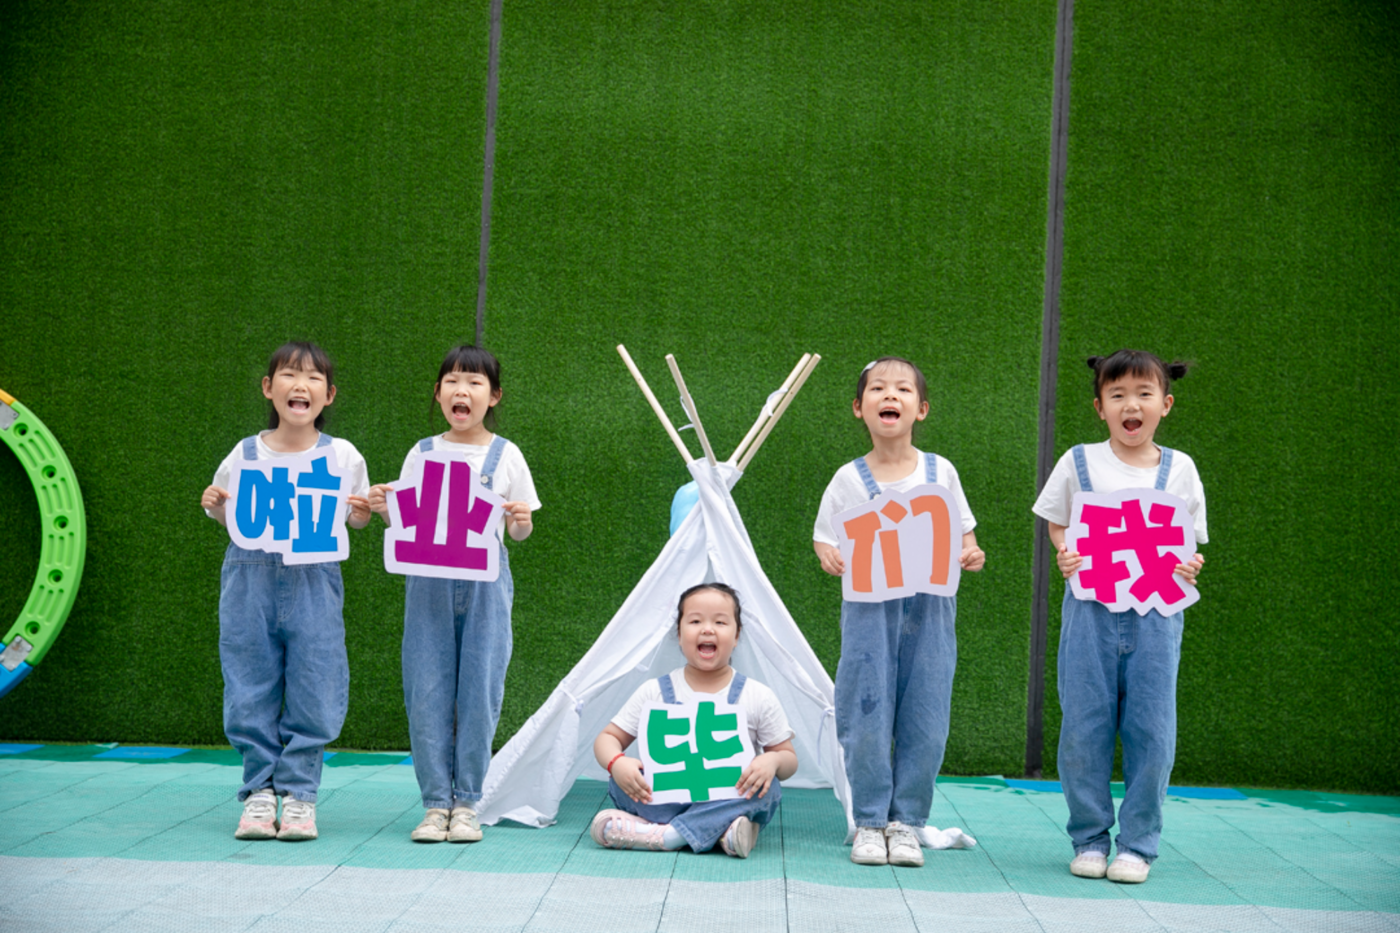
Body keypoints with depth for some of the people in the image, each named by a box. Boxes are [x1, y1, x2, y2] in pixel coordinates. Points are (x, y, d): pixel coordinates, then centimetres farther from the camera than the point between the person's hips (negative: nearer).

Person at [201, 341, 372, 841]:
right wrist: (213, 506, -5)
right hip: (250, 579, 1)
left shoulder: (343, 456, 1)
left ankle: (299, 792, 10)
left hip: (313, 580, -1)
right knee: (251, 689, 4)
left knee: (312, 690, -1)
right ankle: (260, 790, 14)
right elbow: (229, 515, 16)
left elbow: (355, 517, 11)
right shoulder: (245, 453, 3)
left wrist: (362, 512, -10)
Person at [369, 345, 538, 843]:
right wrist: (385, 510, -8)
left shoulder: (506, 455, 6)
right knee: (427, 692, -1)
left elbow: (520, 531, 8)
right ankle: (436, 802, 8)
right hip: (429, 580, 1)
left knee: (479, 692, -1)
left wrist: (522, 521, -14)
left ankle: (466, 803, 9)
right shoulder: (421, 453, 9)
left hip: (485, 582, -1)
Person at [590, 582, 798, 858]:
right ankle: (719, 830, -32)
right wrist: (616, 762, -17)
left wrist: (773, 761, -20)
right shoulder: (654, 692, 5)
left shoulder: (758, 697, 3)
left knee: (767, 785, -29)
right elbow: (607, 738, 8)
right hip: (665, 801, 1)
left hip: (730, 799, 0)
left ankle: (665, 835, -34)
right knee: (621, 779, -23)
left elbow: (789, 759, 6)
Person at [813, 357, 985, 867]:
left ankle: (906, 822, 13)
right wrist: (830, 558, -15)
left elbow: (961, 536, 13)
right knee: (867, 719, -2)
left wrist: (971, 555, -8)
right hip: (869, 609, -1)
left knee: (924, 720, 1)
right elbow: (826, 540, 7)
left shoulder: (940, 472, 6)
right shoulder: (849, 479, 3)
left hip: (929, 610, 1)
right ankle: (870, 822, 11)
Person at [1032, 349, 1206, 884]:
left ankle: (1137, 844, 11)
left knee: (1150, 731, 0)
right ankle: (1089, 839, 15)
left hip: (1155, 615, 1)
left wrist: (1188, 569, -8)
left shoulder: (1178, 469, 7)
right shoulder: (1079, 462, 4)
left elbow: (1187, 542, 12)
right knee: (1085, 728, 1)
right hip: (1091, 611, 0)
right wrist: (1064, 555, -7)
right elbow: (1057, 524, 13)